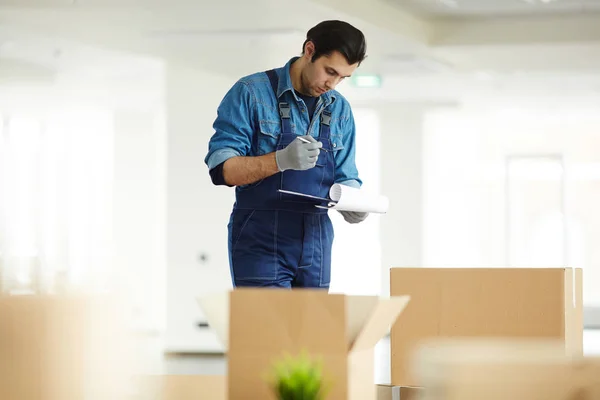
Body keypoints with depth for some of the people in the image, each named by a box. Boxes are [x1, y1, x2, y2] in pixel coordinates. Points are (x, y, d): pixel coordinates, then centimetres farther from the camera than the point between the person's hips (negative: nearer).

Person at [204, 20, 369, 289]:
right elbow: (220, 168, -12)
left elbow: (346, 177, 13)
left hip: (315, 247, 5)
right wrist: (282, 160, -28)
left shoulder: (340, 109, 10)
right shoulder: (251, 93, -6)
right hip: (261, 246, -5)